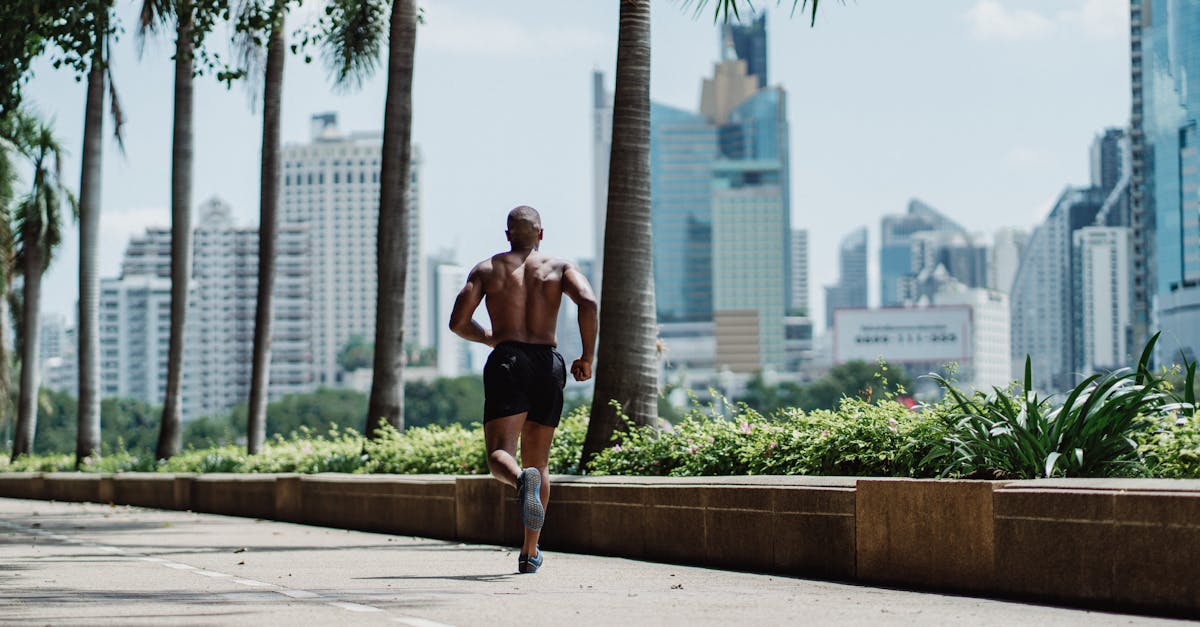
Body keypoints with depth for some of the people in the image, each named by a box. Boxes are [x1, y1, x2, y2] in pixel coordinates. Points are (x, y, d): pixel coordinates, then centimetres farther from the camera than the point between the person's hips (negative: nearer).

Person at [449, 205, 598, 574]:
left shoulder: (487, 269, 11)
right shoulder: (559, 268, 10)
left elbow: (458, 322, 5)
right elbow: (588, 302, -10)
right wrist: (588, 357, -1)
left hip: (507, 363, -2)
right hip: (548, 365, 2)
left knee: (500, 454, -10)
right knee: (539, 460, 13)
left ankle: (522, 481, -48)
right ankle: (530, 553, 11)